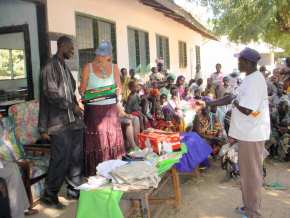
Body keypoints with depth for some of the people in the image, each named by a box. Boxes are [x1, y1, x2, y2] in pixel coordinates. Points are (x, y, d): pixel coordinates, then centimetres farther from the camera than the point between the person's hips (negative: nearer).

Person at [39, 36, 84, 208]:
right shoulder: (50, 68, -8)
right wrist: (72, 107, -9)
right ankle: (50, 195, 11)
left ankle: (74, 189, 24)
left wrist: (77, 108, 11)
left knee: (76, 157, 10)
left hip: (74, 121, 8)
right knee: (61, 159, -5)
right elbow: (51, 94, -14)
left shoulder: (65, 67, 17)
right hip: (59, 123, -8)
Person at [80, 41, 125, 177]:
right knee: (95, 141, -1)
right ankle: (95, 173, 5)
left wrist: (118, 90, -11)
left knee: (112, 139, 4)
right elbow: (82, 89, 3)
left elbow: (119, 87, 10)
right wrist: (85, 94, -17)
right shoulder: (88, 67, -1)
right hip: (93, 109, -2)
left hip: (111, 108, 3)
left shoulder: (114, 67, 6)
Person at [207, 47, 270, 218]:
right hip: (248, 133, 10)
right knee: (248, 172, 19)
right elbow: (236, 99, 18)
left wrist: (232, 101, -8)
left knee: (252, 174, 1)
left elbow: (246, 109, -26)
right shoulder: (250, 79, 12)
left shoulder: (255, 81, -20)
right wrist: (211, 103, 17)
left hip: (252, 135, -10)